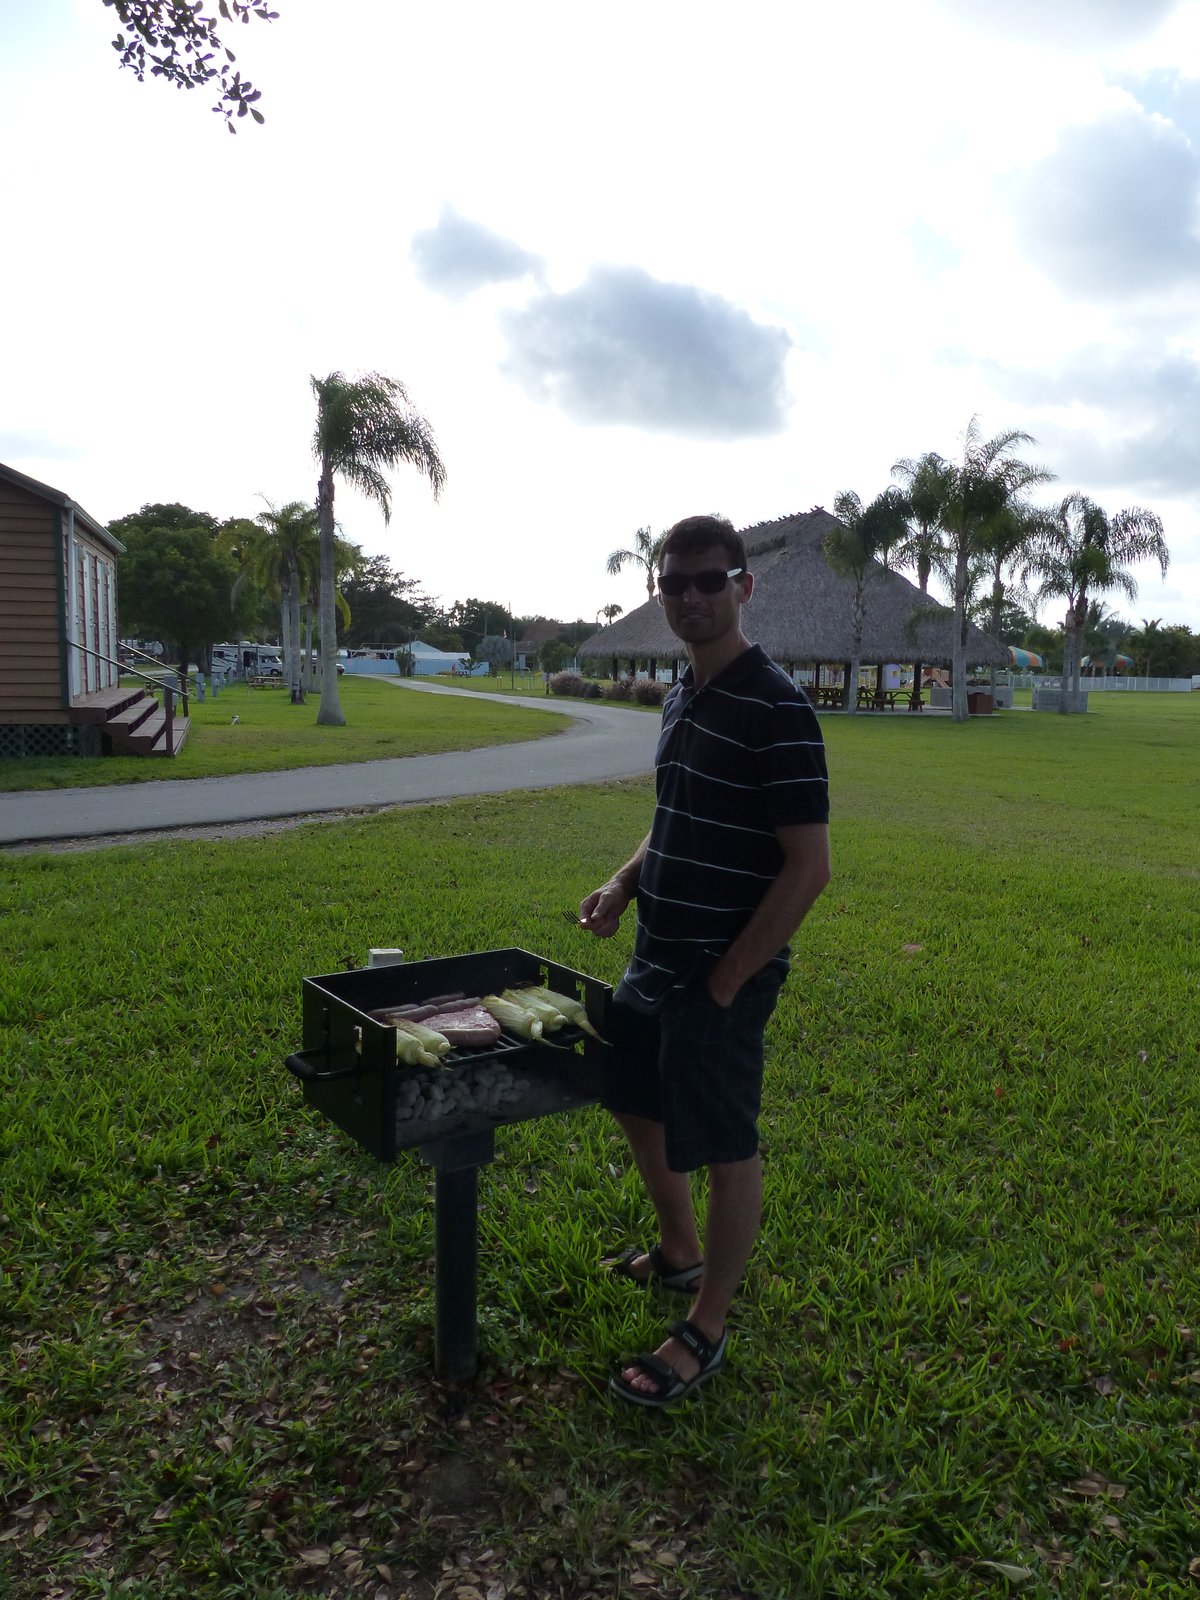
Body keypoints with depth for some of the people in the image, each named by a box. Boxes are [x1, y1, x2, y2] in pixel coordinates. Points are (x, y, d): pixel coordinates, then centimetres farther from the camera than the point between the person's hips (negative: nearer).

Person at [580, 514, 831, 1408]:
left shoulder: (776, 710, -19)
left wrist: (727, 982, -18)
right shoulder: (683, 699, 8)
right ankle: (679, 1253, 47)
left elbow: (808, 867, -21)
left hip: (724, 974, -9)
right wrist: (623, 884, 2)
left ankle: (707, 1329, 28)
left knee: (724, 1149, 7)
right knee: (638, 1104, 23)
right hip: (656, 958, 9)